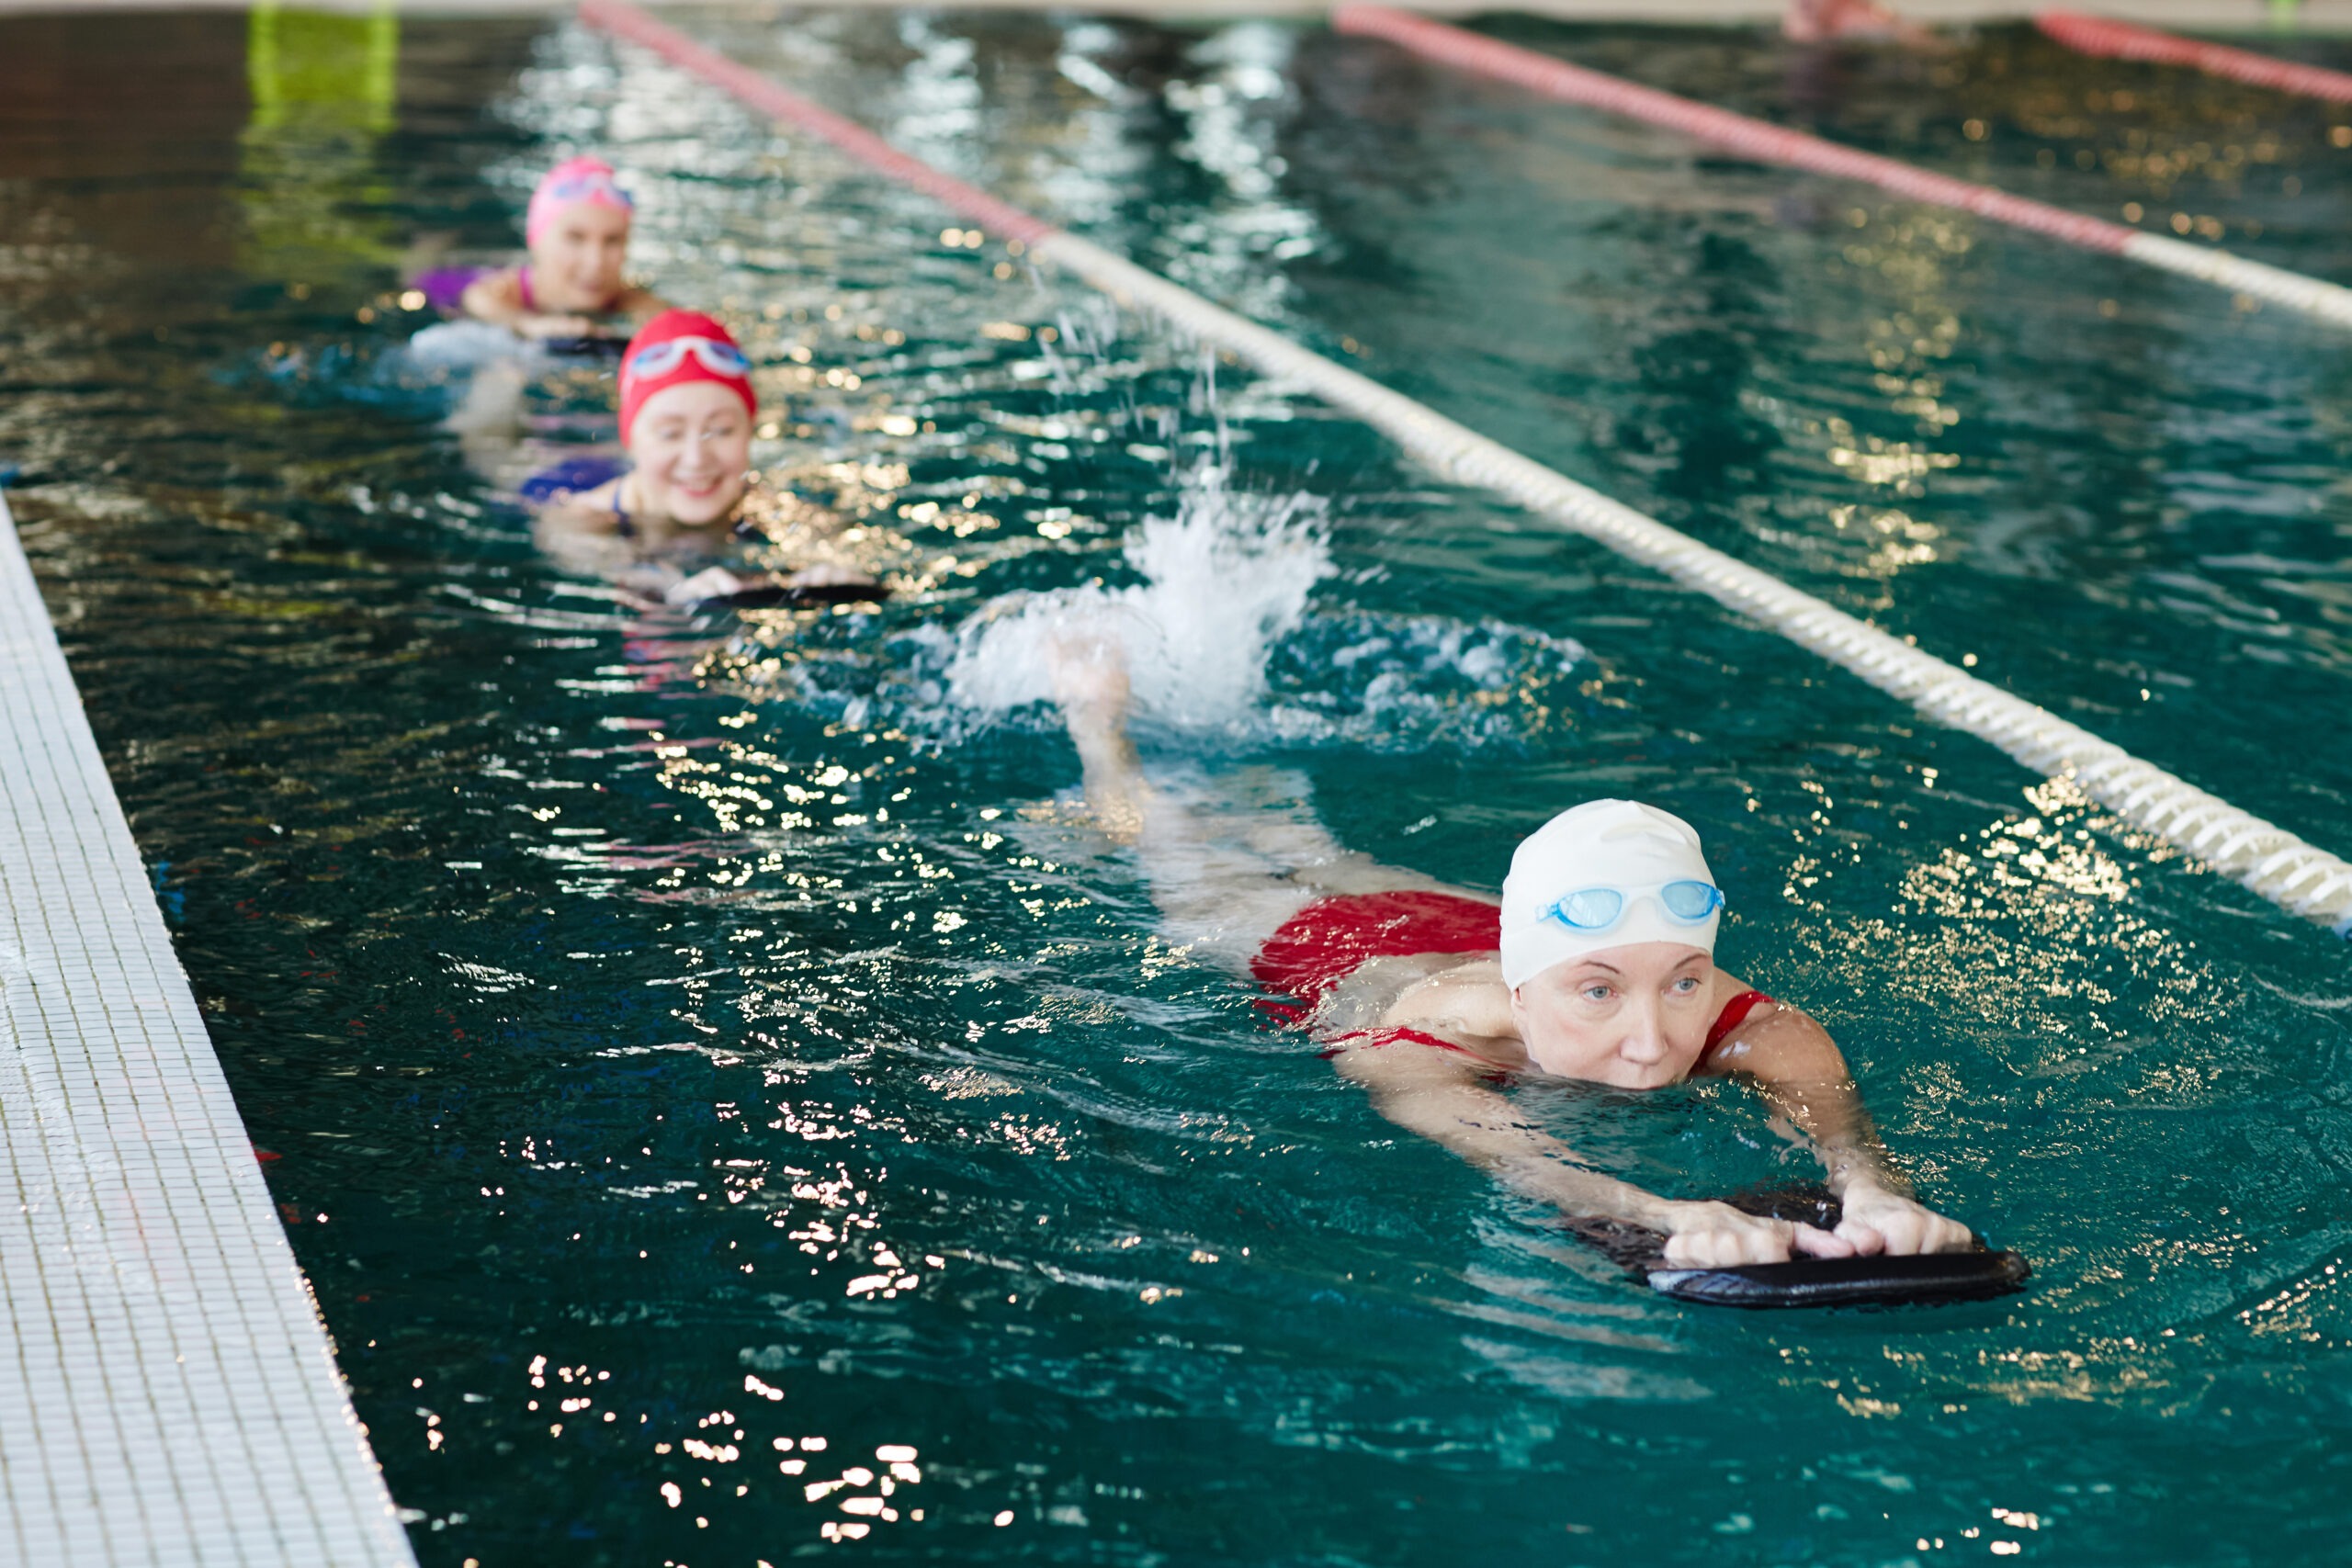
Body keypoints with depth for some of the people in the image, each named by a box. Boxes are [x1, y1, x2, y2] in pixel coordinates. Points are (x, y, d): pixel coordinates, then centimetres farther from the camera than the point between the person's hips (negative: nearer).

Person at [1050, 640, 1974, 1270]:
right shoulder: (1409, 1055, -52)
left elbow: (1833, 1119, -61)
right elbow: (1512, 1157, -69)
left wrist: (1873, 1198, -85)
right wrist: (1676, 1220, -90)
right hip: (1323, 967, -3)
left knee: (1325, 865, 35)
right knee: (1192, 870, 29)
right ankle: (1098, 717, 57)